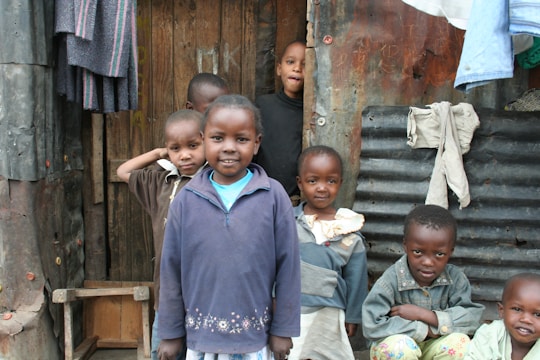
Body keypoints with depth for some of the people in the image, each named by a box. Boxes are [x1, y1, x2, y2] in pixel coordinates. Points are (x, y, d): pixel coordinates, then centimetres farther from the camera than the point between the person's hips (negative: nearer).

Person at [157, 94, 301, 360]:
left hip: (254, 337, -1)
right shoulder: (186, 200, -6)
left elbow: (288, 265, -5)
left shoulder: (273, 196, -10)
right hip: (200, 337, 1)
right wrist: (170, 332, 5)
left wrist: (283, 329, 0)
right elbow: (171, 268, 0)